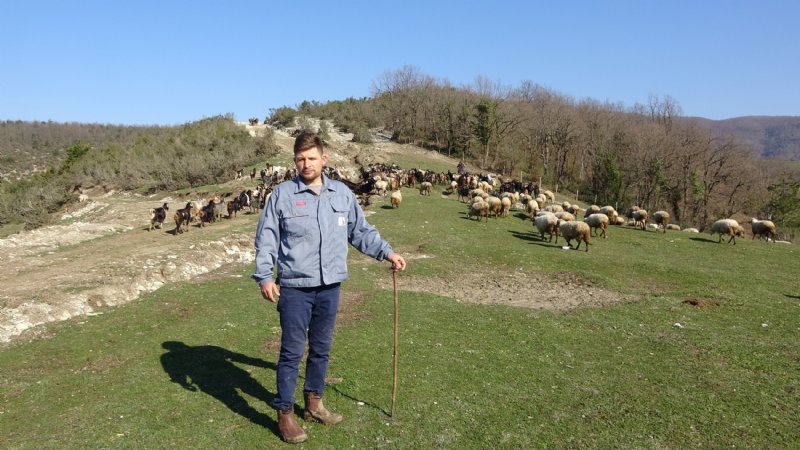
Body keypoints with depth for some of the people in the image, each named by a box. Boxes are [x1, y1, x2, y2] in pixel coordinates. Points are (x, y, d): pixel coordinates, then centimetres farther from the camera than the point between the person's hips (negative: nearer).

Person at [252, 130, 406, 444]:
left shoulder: (342, 193, 5)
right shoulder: (282, 194, -4)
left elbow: (361, 231, 14)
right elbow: (266, 239, -3)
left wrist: (387, 252, 7)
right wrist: (264, 276, -12)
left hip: (330, 287, 4)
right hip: (295, 288, -4)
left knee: (321, 349, 17)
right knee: (292, 352, 3)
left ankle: (314, 403, 35)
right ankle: (285, 413, 19)